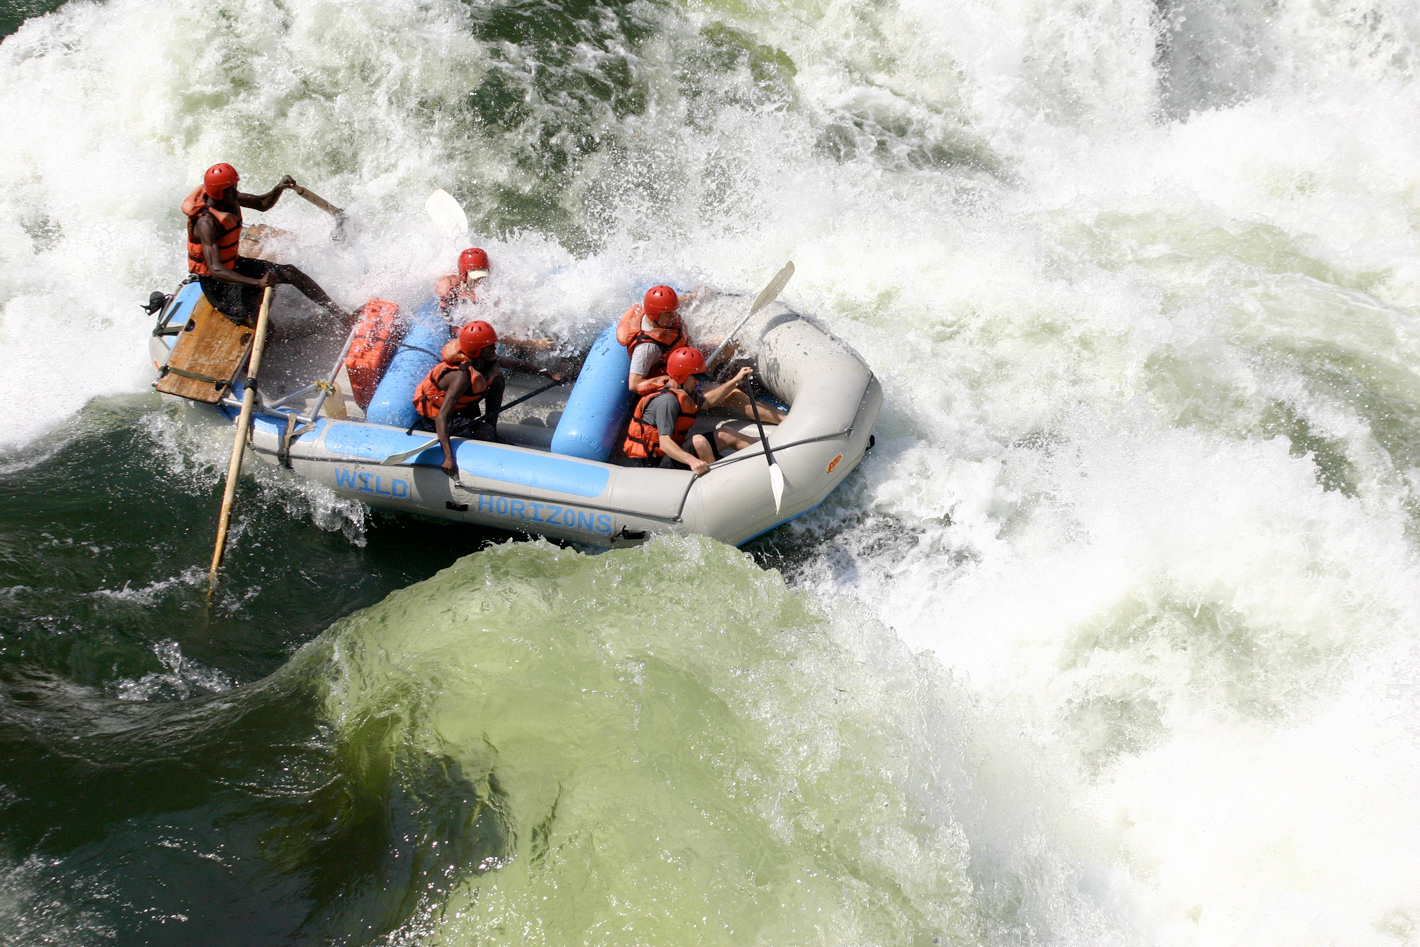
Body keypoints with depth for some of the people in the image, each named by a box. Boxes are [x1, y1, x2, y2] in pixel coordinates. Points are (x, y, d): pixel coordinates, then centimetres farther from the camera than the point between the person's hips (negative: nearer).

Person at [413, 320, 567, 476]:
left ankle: (491, 427, 7)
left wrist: (549, 374, 12)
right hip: (432, 420, -8)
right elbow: (441, 418, -44)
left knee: (498, 379, 1)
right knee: (486, 433, -28)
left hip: (460, 406, 8)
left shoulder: (485, 360, -13)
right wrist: (448, 458, -54)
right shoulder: (462, 376, -37)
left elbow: (515, 364, 8)